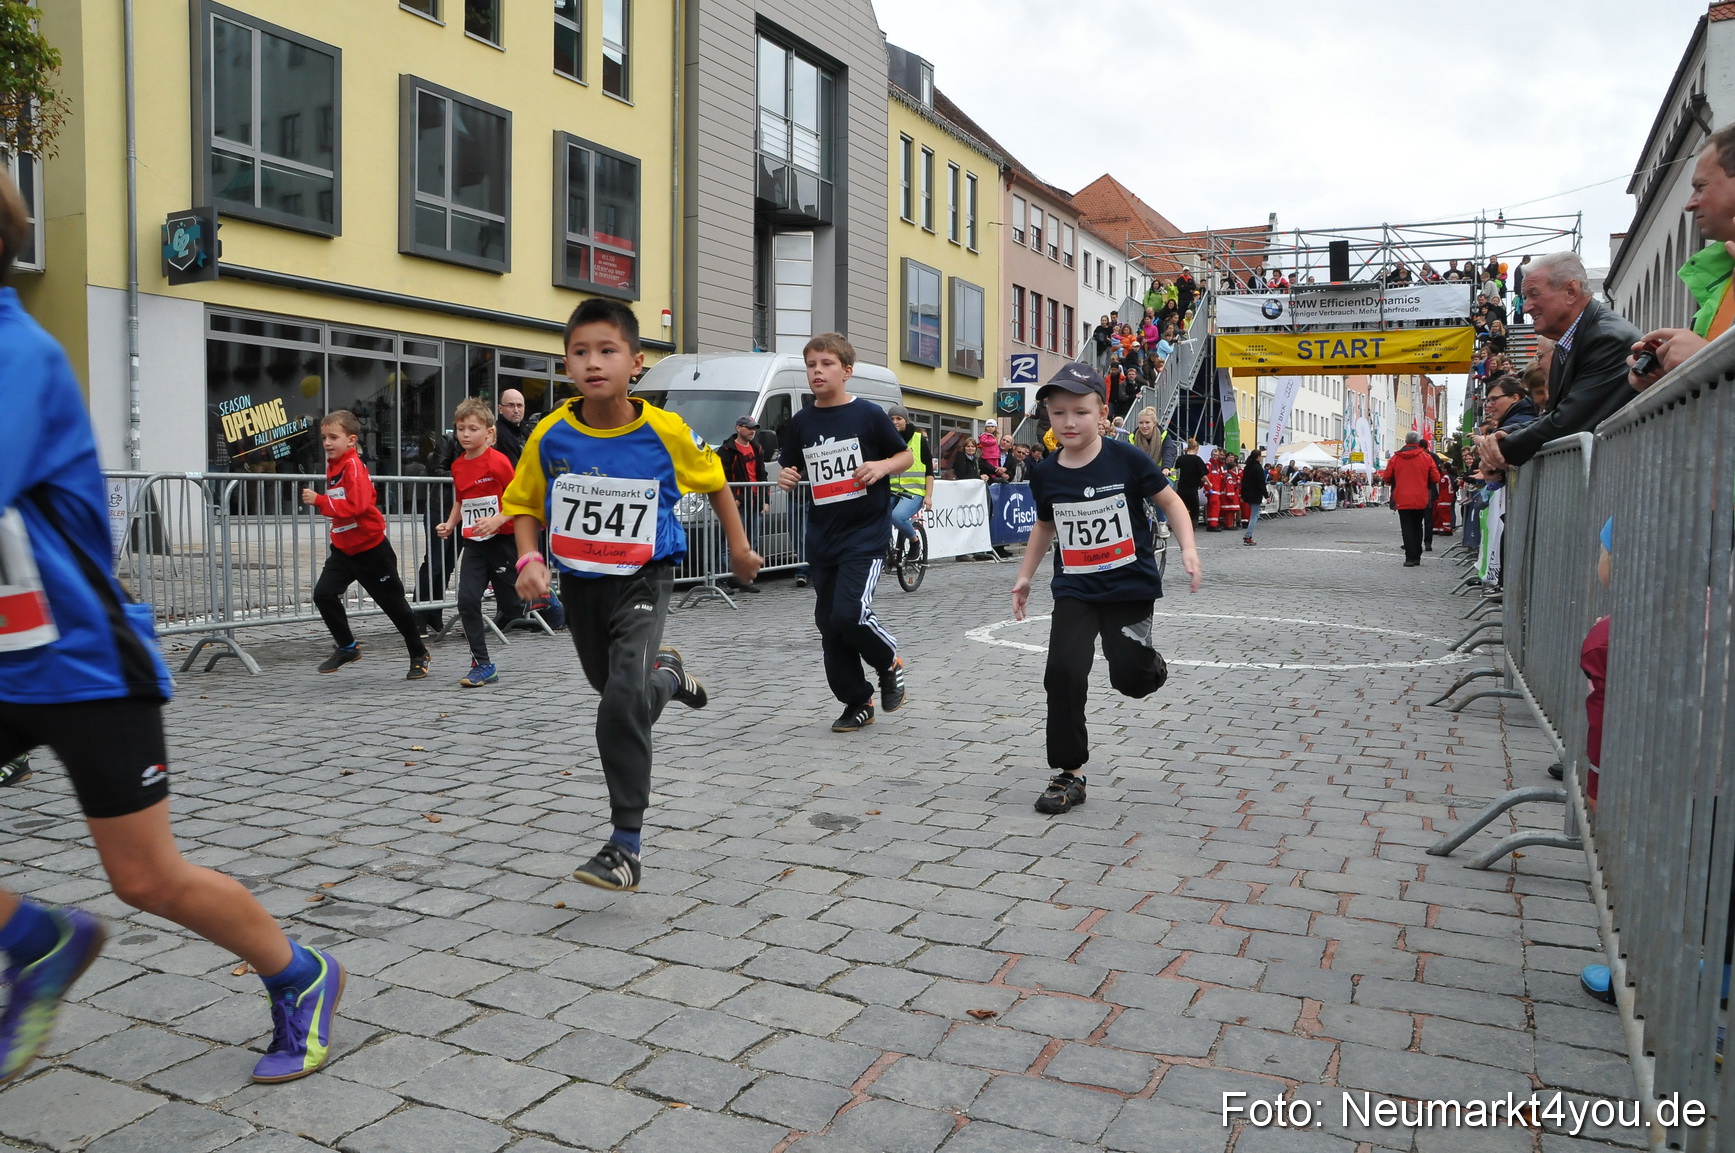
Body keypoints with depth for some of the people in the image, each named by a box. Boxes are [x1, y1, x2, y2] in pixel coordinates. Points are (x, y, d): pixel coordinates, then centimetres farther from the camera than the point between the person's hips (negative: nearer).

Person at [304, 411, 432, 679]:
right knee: (323, 593, -7)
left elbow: (356, 506, -31)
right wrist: (321, 502, 9)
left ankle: (419, 655, 20)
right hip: (343, 547, 8)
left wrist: (319, 500, -30)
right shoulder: (332, 465, 8)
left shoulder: (353, 466, -18)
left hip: (371, 548, -8)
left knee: (394, 603, 4)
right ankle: (347, 647, 10)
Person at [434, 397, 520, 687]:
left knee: (510, 607, 3)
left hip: (502, 540, -5)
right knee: (467, 600, -6)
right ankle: (483, 665, 1)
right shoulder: (458, 466, 7)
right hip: (473, 543, 5)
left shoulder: (498, 461, -12)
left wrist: (497, 520, -24)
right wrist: (449, 524, 5)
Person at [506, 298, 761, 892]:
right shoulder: (551, 434, -11)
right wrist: (529, 560, -15)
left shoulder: (666, 432, -16)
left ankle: (627, 843, -10)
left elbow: (714, 479, 3)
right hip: (578, 582, 4)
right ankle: (664, 672, 58)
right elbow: (523, 506, 3)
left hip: (642, 580, -4)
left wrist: (739, 545, 9)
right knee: (613, 687, 22)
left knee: (624, 702, -21)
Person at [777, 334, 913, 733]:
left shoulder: (868, 414, -5)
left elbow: (906, 455, 3)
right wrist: (787, 479, -4)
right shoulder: (802, 422, 7)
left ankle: (890, 663, 13)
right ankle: (857, 703, 23)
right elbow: (794, 471, 18)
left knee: (849, 613, -18)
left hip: (865, 534, -5)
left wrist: (881, 466, -17)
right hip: (822, 537, 5)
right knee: (828, 622, 7)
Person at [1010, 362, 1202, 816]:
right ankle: (1068, 775, 1)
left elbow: (1170, 501, -1)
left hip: (1130, 586, -2)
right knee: (1063, 672, -11)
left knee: (1129, 676, -4)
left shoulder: (1126, 459, -10)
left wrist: (1188, 548, -14)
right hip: (1074, 590, 2)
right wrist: (1024, 576, 15)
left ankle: (1150, 664, 36)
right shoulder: (1045, 475, -1)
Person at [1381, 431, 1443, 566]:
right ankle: (1417, 557, 16)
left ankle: (1410, 557, -8)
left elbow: (1387, 478, 3)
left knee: (1407, 528, 1)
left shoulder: (1396, 457, -1)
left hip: (1402, 499, -1)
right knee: (1417, 527, 15)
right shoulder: (1427, 457, -2)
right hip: (1420, 500, 1)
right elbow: (1435, 478, -2)